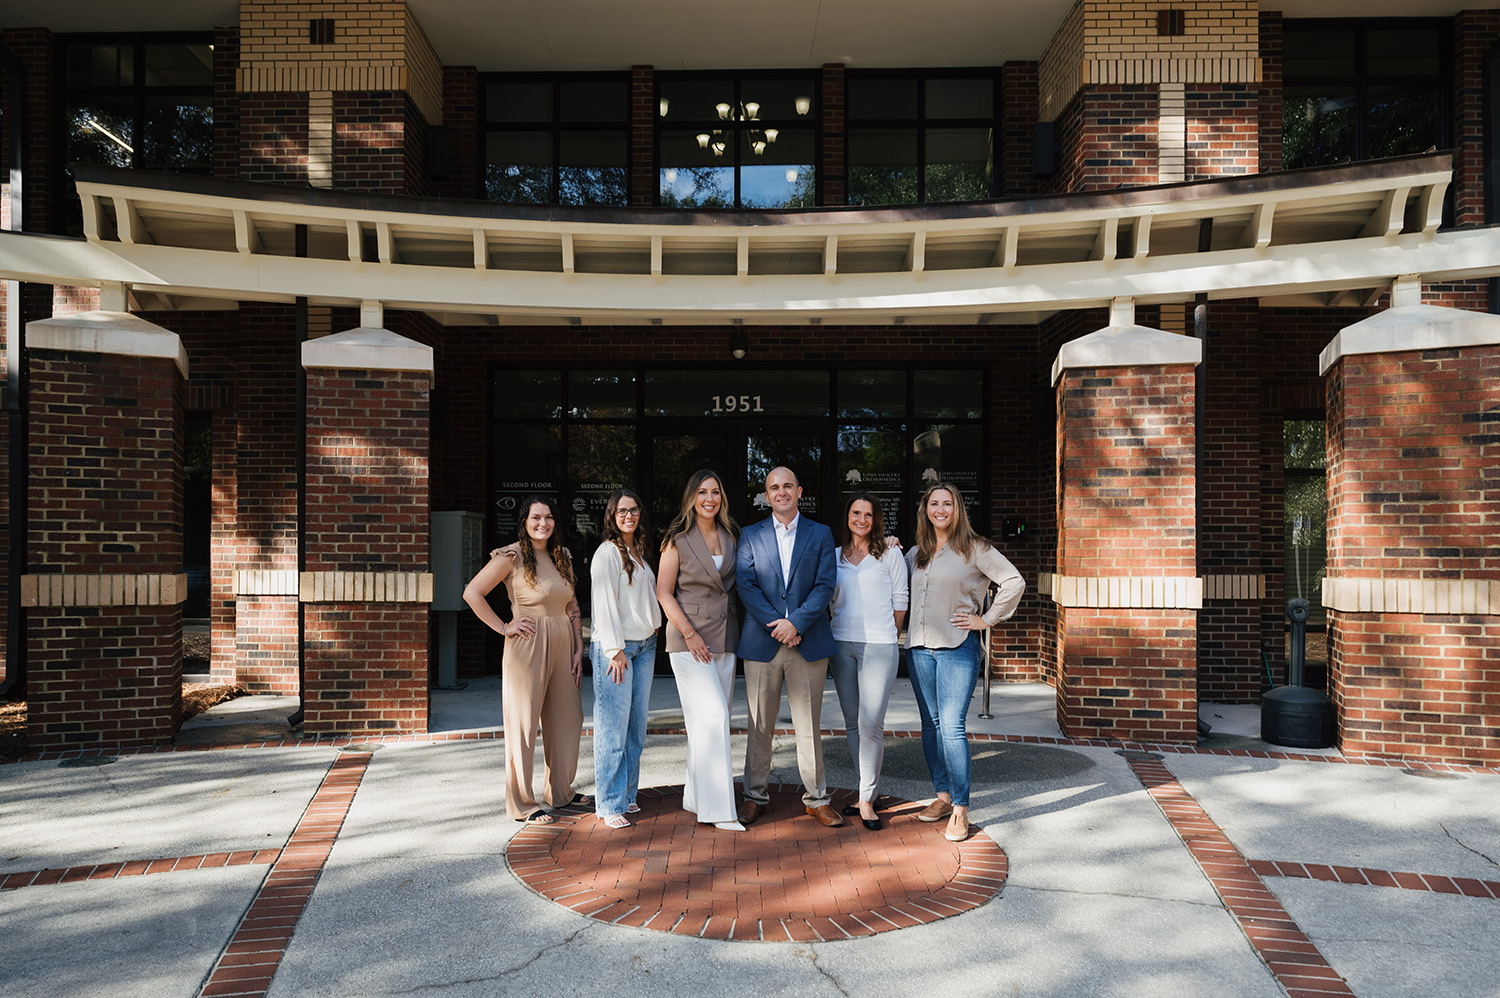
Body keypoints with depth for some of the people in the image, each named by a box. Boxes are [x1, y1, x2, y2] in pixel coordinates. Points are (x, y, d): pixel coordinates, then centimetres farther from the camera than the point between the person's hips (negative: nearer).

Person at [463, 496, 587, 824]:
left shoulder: (563, 557, 12)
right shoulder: (512, 556, -7)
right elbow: (472, 593, -11)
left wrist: (578, 649, 10)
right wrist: (504, 627, -11)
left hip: (561, 647, 7)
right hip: (527, 648, -7)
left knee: (567, 720, 13)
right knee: (523, 723, 0)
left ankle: (560, 791, 29)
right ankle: (521, 803, 12)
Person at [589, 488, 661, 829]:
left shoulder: (638, 551, 17)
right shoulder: (607, 552, -7)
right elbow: (604, 603, -12)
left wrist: (650, 639, 17)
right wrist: (615, 650, -15)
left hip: (645, 645, 8)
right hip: (616, 647, -8)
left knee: (636, 725, 9)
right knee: (613, 727, -6)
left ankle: (626, 795, 18)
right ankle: (609, 804, 1)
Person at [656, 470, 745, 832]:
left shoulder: (731, 536, 10)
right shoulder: (678, 540, -4)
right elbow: (663, 592, -6)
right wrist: (689, 634, -13)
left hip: (725, 638, 5)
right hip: (689, 638, -5)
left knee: (710, 722, 9)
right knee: (713, 718, -11)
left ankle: (695, 797, 22)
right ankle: (718, 809, -6)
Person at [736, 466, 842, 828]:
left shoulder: (820, 535, 7)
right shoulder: (750, 536, 7)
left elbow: (825, 585, -2)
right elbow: (746, 586, -2)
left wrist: (795, 622, -13)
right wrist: (777, 625, -13)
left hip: (808, 643, 0)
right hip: (761, 644, 0)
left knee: (809, 724, 6)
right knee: (760, 725, 7)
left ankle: (816, 798, 18)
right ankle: (756, 795, 20)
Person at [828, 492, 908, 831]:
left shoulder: (889, 554, 3)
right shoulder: (835, 555, 12)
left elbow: (900, 599, 6)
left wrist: (891, 636, 9)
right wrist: (836, 629, 11)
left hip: (879, 646, -4)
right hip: (841, 644, 4)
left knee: (871, 725, -9)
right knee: (852, 724, 9)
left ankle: (867, 800, 2)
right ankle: (866, 790, 20)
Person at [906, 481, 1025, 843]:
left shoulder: (974, 549, -2)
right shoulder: (915, 554, 14)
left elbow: (1014, 582, -5)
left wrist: (986, 620, -6)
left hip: (958, 648, -6)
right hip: (919, 647, 6)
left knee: (951, 726, -11)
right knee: (930, 724, 10)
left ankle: (960, 810, -3)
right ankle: (942, 797, 22)